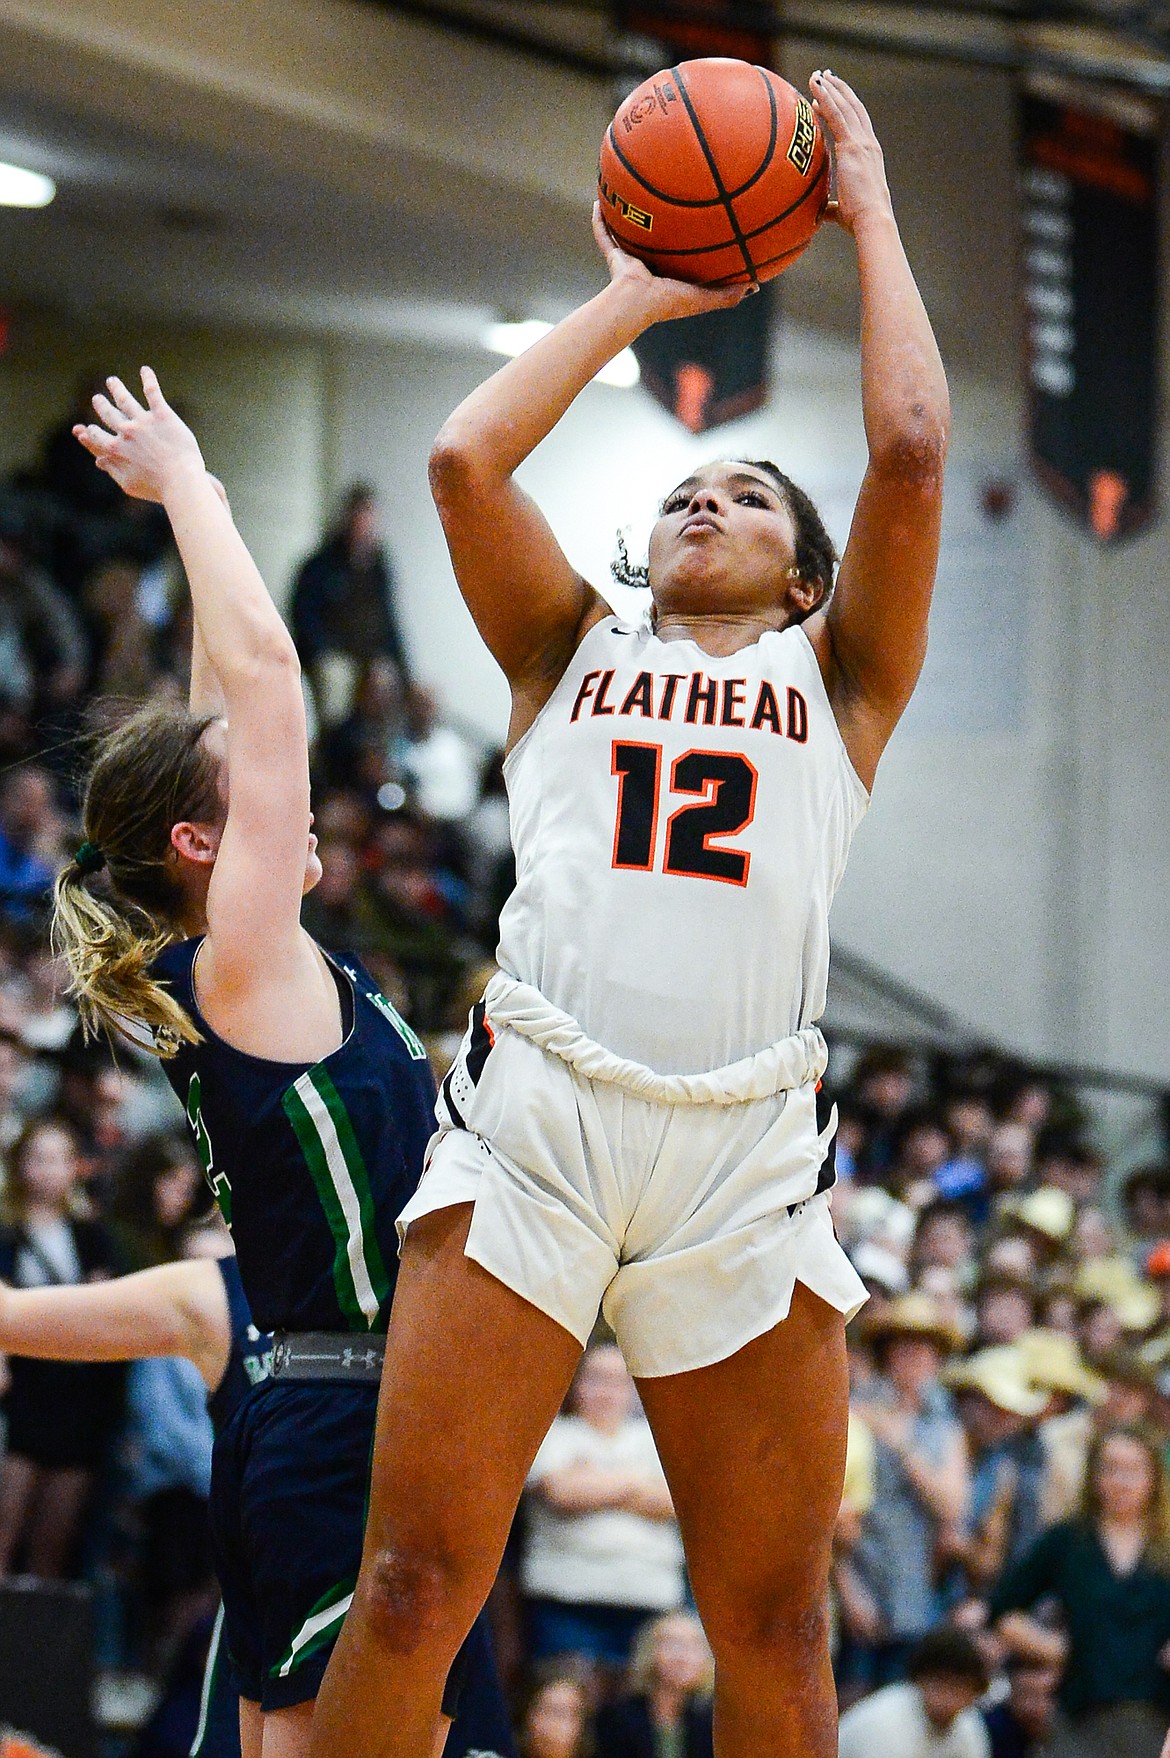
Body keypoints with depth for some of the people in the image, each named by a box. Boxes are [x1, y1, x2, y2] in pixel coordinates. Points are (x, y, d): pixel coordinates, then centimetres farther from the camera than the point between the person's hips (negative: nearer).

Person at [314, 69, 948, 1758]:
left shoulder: (837, 678, 22)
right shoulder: (575, 651, 25)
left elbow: (911, 450, 9)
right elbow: (465, 459, 10)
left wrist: (870, 208, 18)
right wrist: (633, 300, 21)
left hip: (745, 1152, 0)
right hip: (532, 1115, 0)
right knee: (414, 1589, -9)